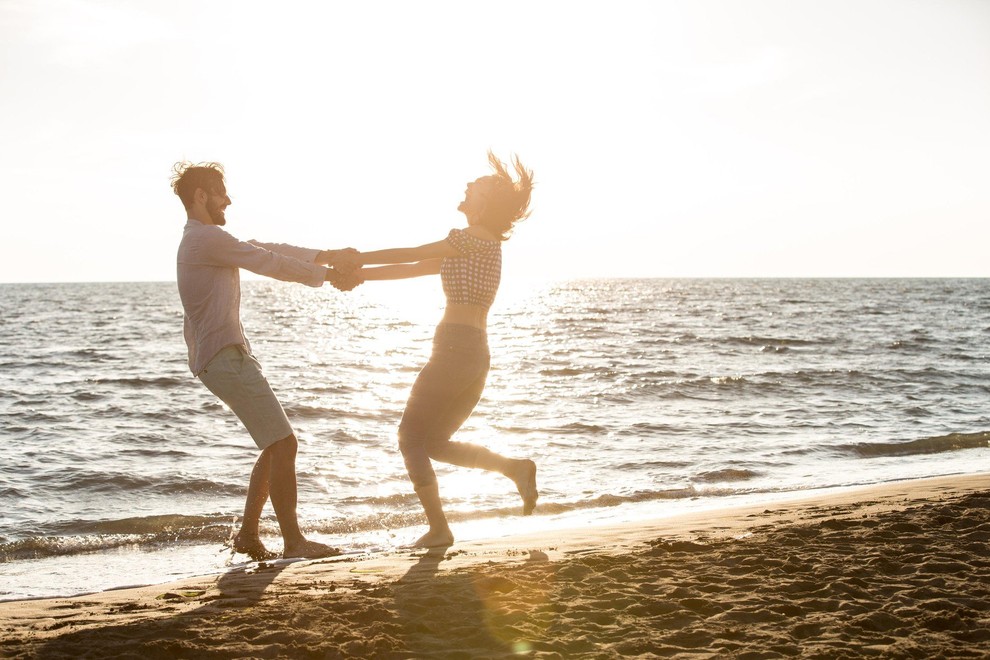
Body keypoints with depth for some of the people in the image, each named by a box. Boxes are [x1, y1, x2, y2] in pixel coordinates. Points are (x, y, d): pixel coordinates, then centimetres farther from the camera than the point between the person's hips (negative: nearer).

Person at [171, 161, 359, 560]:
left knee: (276, 445, 15)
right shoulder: (206, 239, -12)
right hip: (226, 358, -11)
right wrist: (326, 275, 1)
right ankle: (293, 541, -10)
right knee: (283, 444, -12)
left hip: (226, 357, 11)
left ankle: (248, 533, 17)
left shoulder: (204, 241, 21)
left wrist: (326, 256, 8)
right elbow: (271, 263, -10)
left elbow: (267, 251, 17)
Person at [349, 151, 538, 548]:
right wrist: (359, 274, 15)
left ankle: (438, 529, 1)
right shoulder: (482, 245, 20)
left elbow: (411, 257, -5)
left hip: (455, 348, -9)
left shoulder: (476, 238, -8)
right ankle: (515, 468, 3)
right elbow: (415, 269, 19)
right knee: (434, 442, 17)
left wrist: (356, 259, 5)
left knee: (411, 437, 3)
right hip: (478, 354, 9)